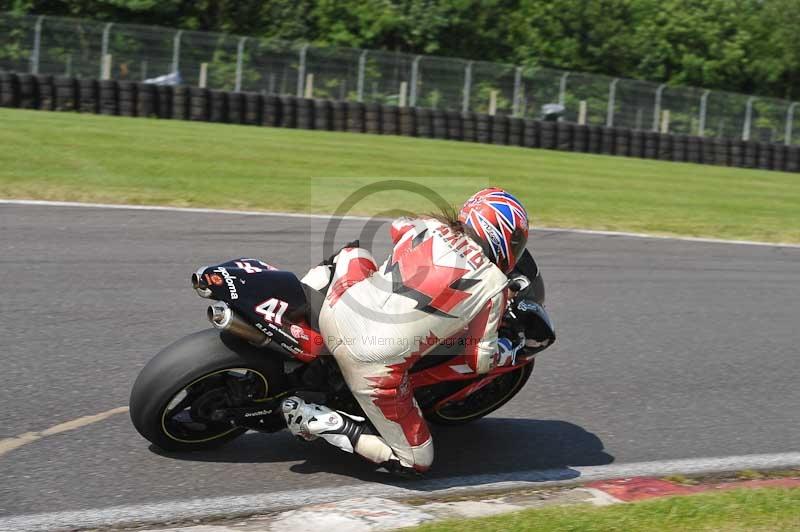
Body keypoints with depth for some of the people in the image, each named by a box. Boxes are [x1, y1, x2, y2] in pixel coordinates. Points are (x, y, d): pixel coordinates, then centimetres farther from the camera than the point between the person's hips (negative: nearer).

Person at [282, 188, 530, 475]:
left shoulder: (430, 225, 8)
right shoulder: (493, 283, -2)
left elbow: (396, 226, 34)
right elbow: (480, 360, 3)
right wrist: (512, 350, 23)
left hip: (337, 311, 6)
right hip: (376, 368, -6)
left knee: (355, 252, 36)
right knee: (417, 462, 10)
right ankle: (319, 421, -3)